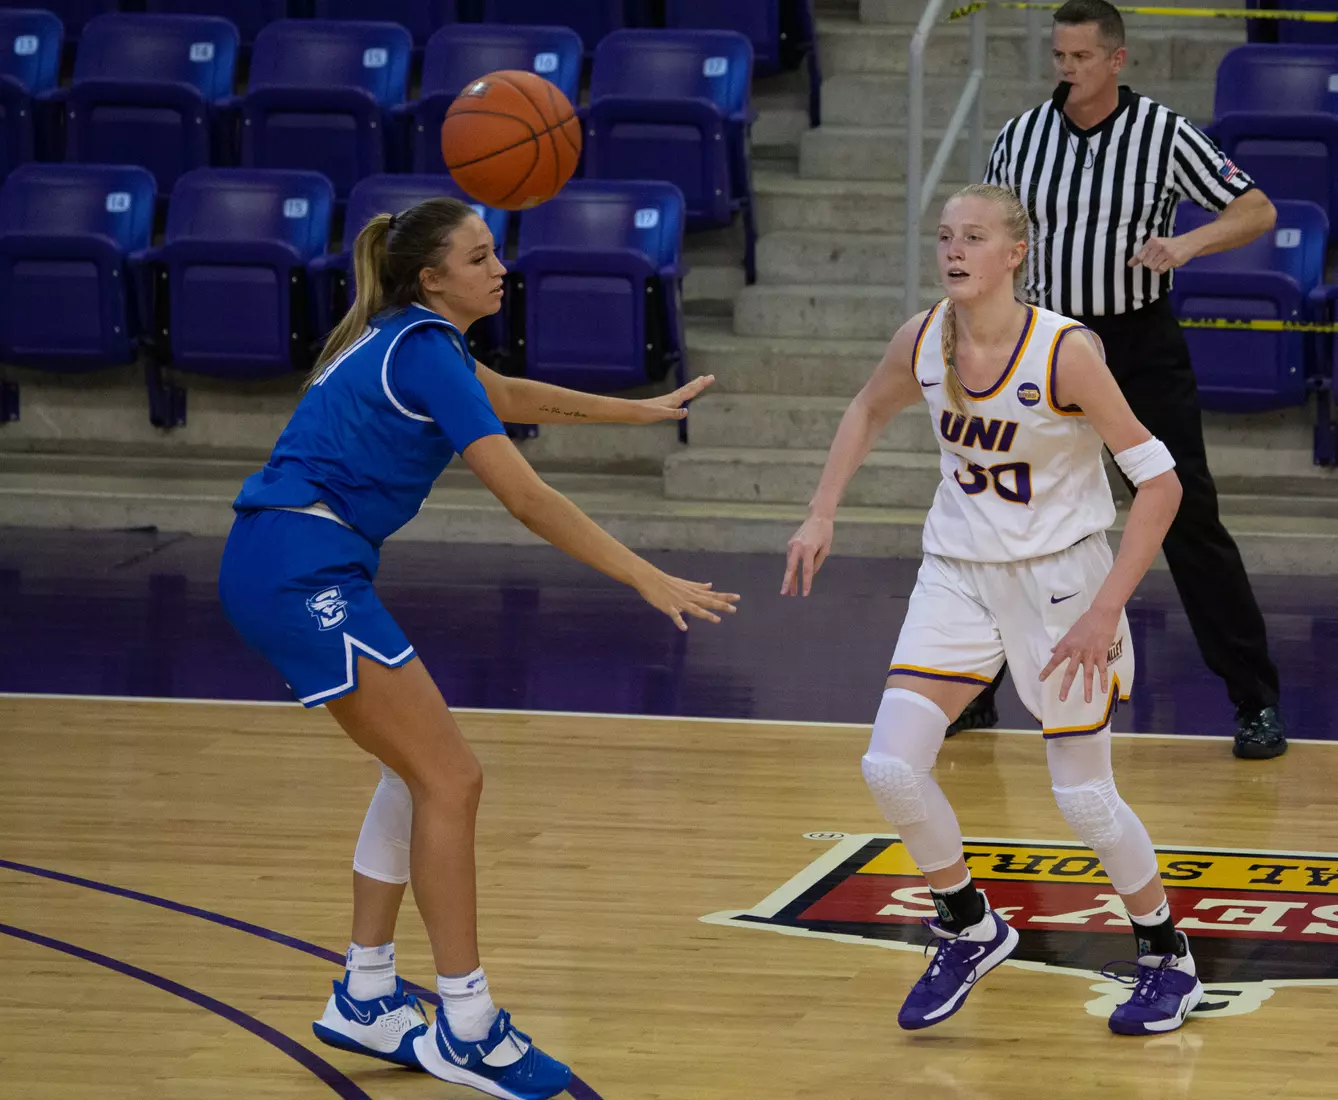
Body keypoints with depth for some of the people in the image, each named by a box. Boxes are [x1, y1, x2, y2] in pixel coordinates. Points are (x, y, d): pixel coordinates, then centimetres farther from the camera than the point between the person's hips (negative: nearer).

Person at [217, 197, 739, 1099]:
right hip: (303, 572, -10)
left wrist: (644, 410, 41)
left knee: (420, 769, 17)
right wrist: (649, 581, -16)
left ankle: (366, 999, 22)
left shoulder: (413, 340, 16)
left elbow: (514, 399, 35)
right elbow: (526, 497, -17)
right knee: (450, 780, -8)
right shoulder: (424, 350, -13)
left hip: (295, 572, 10)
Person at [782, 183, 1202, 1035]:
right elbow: (870, 411, 15)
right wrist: (822, 515, 7)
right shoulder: (923, 343, -9)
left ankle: (1169, 961, 26)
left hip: (1060, 576, -4)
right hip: (959, 574, 4)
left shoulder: (1065, 353, -23)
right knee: (891, 766, -9)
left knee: (1085, 797, 2)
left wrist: (1105, 610, -24)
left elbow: (1160, 481, -20)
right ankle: (970, 931, 15)